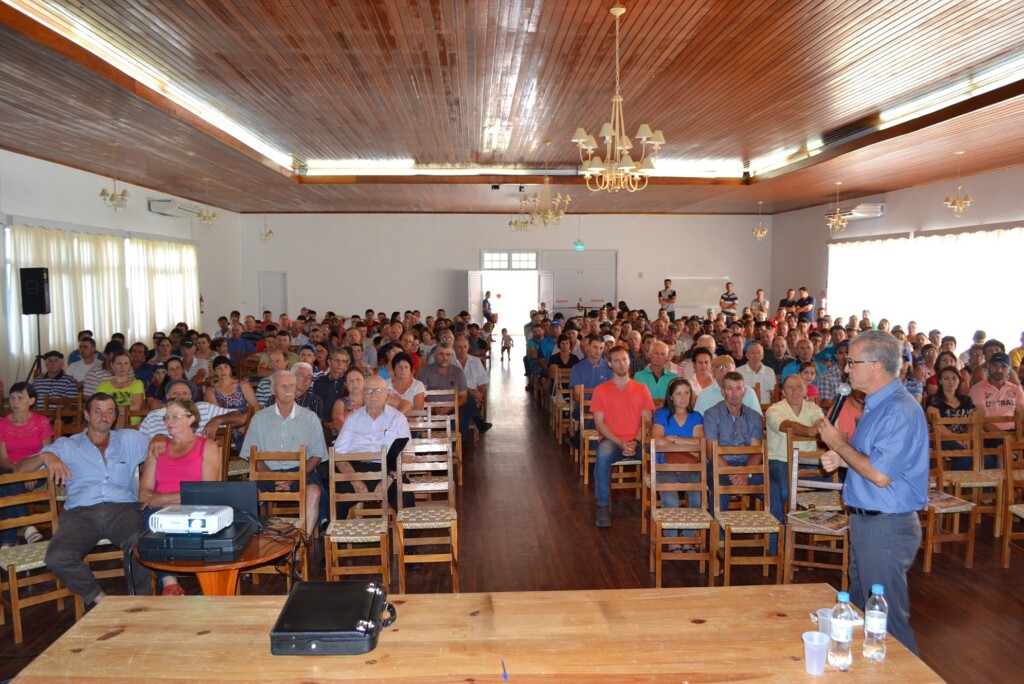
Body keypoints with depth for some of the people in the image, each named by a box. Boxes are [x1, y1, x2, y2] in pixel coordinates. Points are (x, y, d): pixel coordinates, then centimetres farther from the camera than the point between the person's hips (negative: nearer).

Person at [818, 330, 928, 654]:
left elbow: (880, 475, -27)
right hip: (865, 519, 11)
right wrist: (841, 459, 4)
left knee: (887, 620, 3)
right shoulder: (876, 406, 10)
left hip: (887, 527, -10)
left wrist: (839, 443, -15)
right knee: (859, 609, 22)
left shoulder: (901, 411, -22)